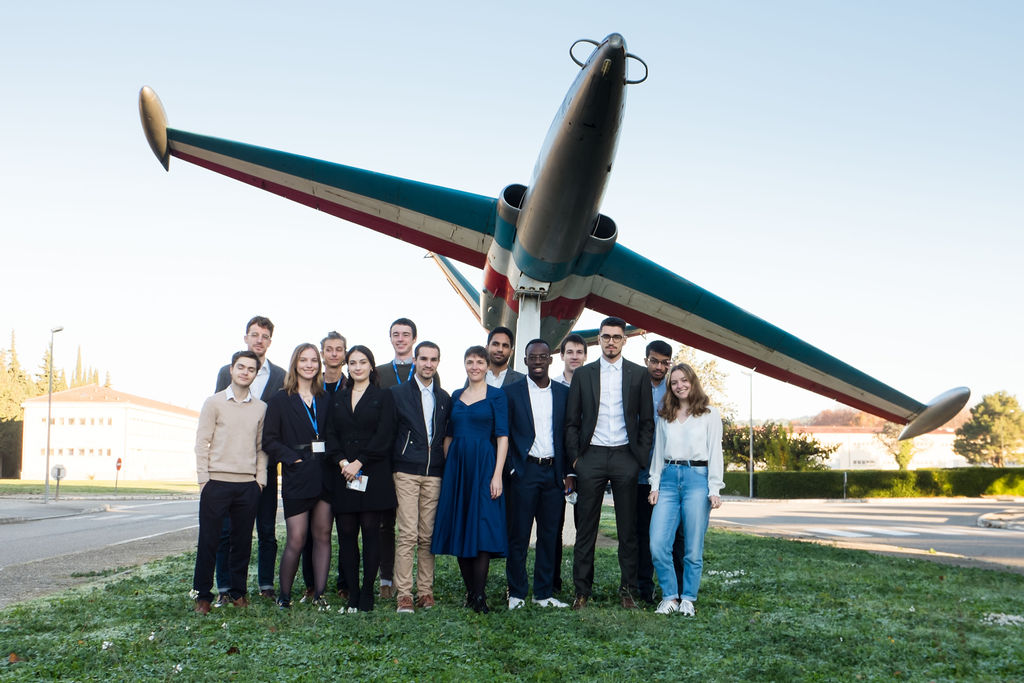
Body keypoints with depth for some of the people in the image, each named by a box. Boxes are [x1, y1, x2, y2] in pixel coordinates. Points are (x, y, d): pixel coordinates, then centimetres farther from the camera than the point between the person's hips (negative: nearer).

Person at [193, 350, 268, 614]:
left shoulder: (261, 408, 10)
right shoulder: (214, 403, 2)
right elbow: (202, 443, 0)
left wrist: (260, 478, 5)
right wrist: (203, 480, -5)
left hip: (248, 485, 3)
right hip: (217, 482, -2)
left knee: (242, 540, 7)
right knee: (208, 540, 1)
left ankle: (237, 591, 18)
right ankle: (203, 594, 11)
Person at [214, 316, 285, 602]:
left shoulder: (280, 377, 7)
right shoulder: (227, 373, 6)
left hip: (265, 463, 1)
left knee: (267, 530, 6)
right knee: (227, 530, 2)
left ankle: (266, 585, 16)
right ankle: (225, 589, 10)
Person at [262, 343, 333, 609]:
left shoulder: (326, 400, 14)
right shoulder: (280, 400, 4)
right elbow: (269, 440, -1)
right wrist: (293, 458, -11)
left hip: (325, 475, 3)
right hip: (296, 478, -3)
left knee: (323, 536, 4)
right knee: (296, 540, -5)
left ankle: (319, 594, 10)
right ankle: (284, 595, 10)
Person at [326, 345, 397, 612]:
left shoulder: (383, 397, 5)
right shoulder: (338, 399, 16)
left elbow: (384, 437, -5)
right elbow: (331, 435, 9)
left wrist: (359, 463, -12)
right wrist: (342, 462, -8)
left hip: (373, 474, -3)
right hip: (343, 475, 3)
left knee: (370, 531, -4)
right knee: (347, 533, 1)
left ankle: (367, 592, 2)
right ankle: (352, 593, 7)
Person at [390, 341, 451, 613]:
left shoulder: (444, 398, 14)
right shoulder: (397, 394, 4)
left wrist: (446, 470, 8)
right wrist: (391, 471, -1)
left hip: (434, 475, 3)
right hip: (406, 473, -3)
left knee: (427, 536, 5)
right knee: (407, 535, -8)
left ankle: (425, 591, 12)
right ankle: (404, 594, -4)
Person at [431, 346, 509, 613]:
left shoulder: (496, 396, 1)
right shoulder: (456, 396, 14)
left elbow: (502, 436, -4)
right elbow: (448, 435, 16)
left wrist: (497, 474, -13)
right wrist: (446, 469, 7)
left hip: (484, 465, -5)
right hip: (457, 466, 5)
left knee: (482, 528, -9)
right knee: (459, 528, 4)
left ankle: (479, 595, -7)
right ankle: (470, 591, 12)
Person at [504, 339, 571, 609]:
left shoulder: (564, 393, 10)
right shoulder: (511, 392, 3)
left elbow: (569, 434, 11)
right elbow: (504, 434, 2)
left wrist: (568, 472, 4)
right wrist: (509, 471, -5)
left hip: (554, 472, 3)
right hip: (524, 472, -3)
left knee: (549, 536, 7)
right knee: (519, 535, 0)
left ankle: (544, 593, 16)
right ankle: (516, 594, 10)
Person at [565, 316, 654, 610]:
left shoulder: (638, 374, 7)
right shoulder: (583, 374, 9)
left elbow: (647, 420, 8)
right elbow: (572, 421, 8)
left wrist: (640, 456, -1)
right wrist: (575, 457, 0)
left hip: (625, 456, 0)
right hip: (591, 456, 0)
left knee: (627, 528, 4)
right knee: (586, 528, 2)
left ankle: (628, 589, 12)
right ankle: (582, 590, 8)